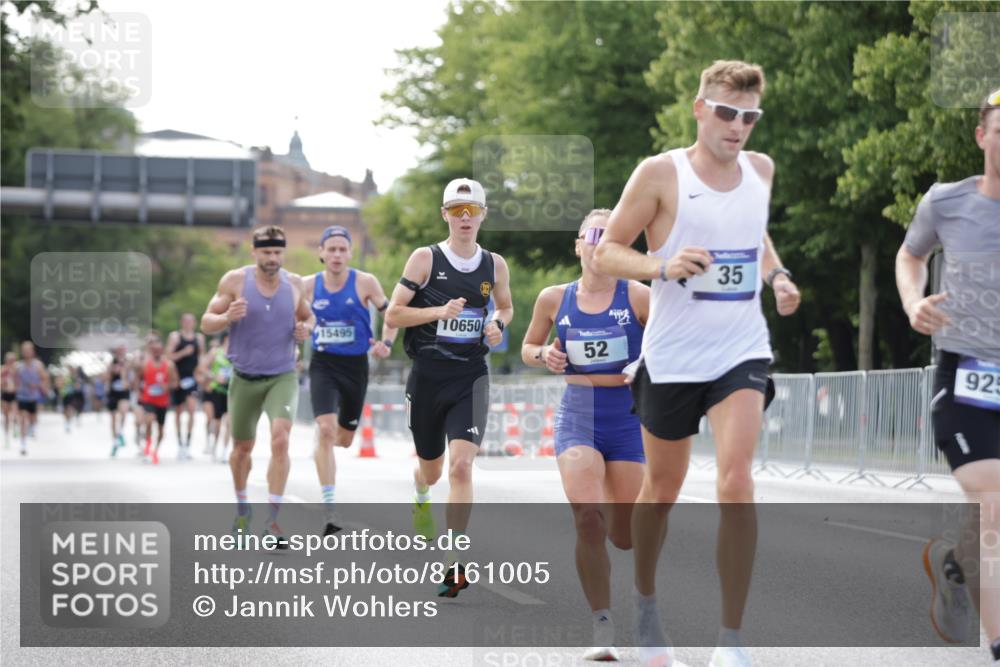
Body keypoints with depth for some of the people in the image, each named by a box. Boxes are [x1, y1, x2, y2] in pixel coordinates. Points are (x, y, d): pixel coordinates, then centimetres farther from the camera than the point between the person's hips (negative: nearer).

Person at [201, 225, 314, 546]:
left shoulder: (294, 283, -1)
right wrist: (227, 317, -26)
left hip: (283, 377, 0)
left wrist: (305, 328, -7)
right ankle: (242, 507, 40)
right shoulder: (235, 280, -7)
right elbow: (206, 323, -4)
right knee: (242, 448, 14)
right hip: (245, 378, 0)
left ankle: (273, 519, -16)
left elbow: (308, 316, 17)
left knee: (280, 440, -20)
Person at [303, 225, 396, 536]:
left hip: (355, 366, 1)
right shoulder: (308, 285, -2)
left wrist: (387, 343, -11)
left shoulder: (365, 283, -6)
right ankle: (329, 510, -20)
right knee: (326, 430, -20)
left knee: (344, 439, 13)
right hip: (323, 365, -1)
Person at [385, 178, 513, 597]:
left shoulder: (495, 265, 6)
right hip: (428, 374, 0)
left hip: (470, 377, 0)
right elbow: (392, 315, -3)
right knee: (431, 469, 15)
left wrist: (498, 326, 2)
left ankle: (454, 564, -16)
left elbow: (506, 306, 25)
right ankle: (421, 497, 55)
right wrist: (440, 311, -17)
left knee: (461, 465, -18)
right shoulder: (425, 259, -3)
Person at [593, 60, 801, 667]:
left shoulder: (761, 170, 7)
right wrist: (662, 265, -23)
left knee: (736, 480, -17)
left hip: (741, 351, 2)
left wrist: (777, 274, 7)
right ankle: (645, 601, 40)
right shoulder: (661, 174, -7)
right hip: (673, 358, -2)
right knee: (662, 491, 13)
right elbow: (607, 252, -5)